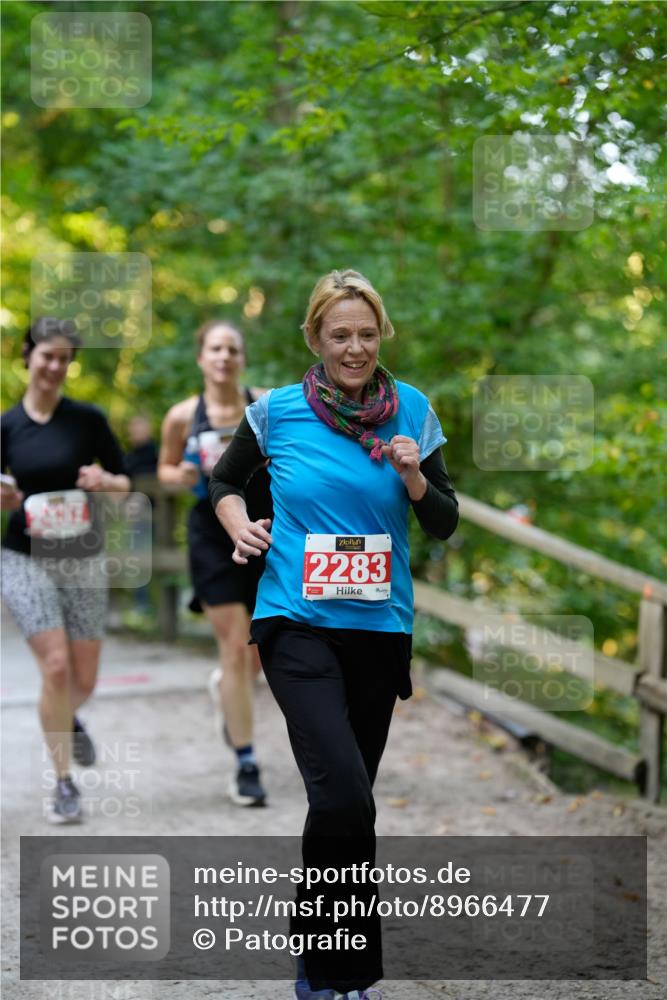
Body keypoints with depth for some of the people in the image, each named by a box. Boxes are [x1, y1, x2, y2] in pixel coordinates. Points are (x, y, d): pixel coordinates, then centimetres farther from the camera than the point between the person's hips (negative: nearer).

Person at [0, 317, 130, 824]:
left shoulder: (88, 419, -2)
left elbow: (127, 483, 5)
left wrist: (106, 481, -17)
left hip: (83, 561, 1)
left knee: (84, 679, 6)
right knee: (56, 667, -14)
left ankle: (68, 720, 44)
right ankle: (64, 783, 1)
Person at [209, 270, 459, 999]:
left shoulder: (411, 411, 2)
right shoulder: (277, 411, -3)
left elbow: (445, 525, 7)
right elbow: (222, 481, 14)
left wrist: (414, 478, -12)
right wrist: (240, 527, -5)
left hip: (380, 627, 3)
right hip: (298, 623, -3)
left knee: (347, 795, 13)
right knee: (343, 795, -21)